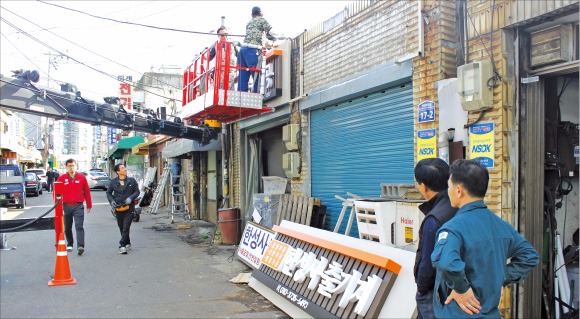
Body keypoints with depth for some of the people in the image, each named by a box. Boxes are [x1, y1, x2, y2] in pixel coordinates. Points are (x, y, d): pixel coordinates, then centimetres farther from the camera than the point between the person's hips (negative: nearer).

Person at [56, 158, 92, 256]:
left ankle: (80, 246, -18)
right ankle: (69, 244, 31)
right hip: (66, 206, 2)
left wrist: (89, 205, 7)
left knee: (79, 226, -11)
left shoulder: (82, 177, 2)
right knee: (67, 228, 14)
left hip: (78, 206, -2)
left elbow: (87, 192, 6)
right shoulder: (62, 178, 3)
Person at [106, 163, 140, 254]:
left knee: (126, 228, -10)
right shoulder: (113, 182, 2)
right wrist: (111, 201, -7)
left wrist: (131, 198, -14)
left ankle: (122, 246, -7)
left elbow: (137, 191, 4)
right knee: (121, 228, 13)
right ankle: (127, 244, 29)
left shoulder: (132, 180, 0)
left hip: (129, 207, -2)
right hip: (118, 207, 2)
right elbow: (108, 193, 10)